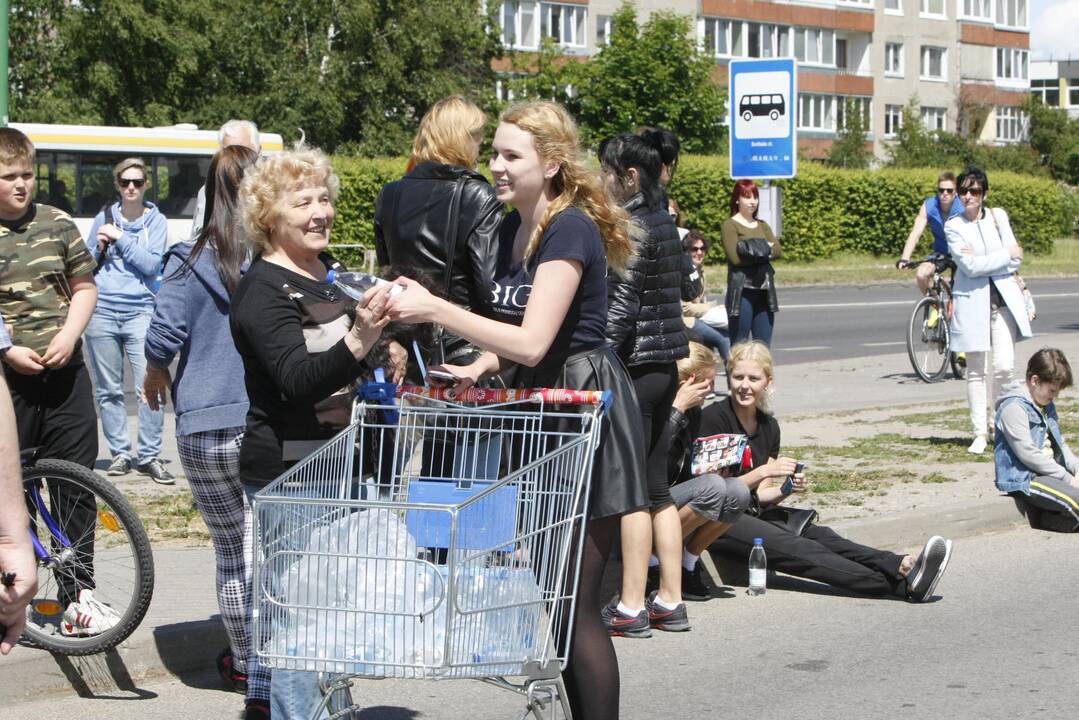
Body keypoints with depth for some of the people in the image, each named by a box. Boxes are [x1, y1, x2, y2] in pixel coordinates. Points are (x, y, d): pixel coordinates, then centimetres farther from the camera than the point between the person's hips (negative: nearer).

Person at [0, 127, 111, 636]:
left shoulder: (57, 225, 6)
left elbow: (84, 287, 11)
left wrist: (68, 336, -6)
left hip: (65, 373, 3)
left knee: (77, 483, 2)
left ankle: (77, 592, 9)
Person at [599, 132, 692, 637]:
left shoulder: (630, 226, -14)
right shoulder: (661, 219, 14)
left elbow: (621, 307, -19)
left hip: (635, 364, -9)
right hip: (665, 365, 9)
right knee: (656, 487, 12)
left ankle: (631, 607, -2)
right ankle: (670, 601, 15)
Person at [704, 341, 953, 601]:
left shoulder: (768, 426, 12)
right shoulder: (713, 418, -9)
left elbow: (759, 494, 12)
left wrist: (785, 489, -9)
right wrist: (764, 471, -20)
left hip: (752, 511, 7)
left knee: (815, 534, -20)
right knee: (794, 547, -27)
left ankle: (901, 568, -41)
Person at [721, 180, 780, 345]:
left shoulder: (762, 226, 19)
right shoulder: (730, 225, 0)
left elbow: (777, 250, 4)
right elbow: (735, 257, -13)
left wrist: (757, 251, -12)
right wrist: (764, 250, -4)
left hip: (764, 291, 6)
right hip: (742, 290, -6)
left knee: (763, 347, 5)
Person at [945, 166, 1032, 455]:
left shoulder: (998, 217, 8)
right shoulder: (953, 226, -1)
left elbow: (1016, 260, 1)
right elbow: (970, 266, -14)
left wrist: (982, 262, -10)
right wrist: (1006, 255, -8)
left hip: (1004, 299, 2)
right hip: (973, 303, -2)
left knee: (1004, 366, -9)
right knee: (976, 370, 2)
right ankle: (979, 433, 8)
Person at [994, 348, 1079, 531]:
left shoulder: (1047, 405, 16)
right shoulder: (1013, 407, -14)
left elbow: (1060, 444, 20)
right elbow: (1028, 454, -20)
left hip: (1049, 472, 10)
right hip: (1023, 480, -10)